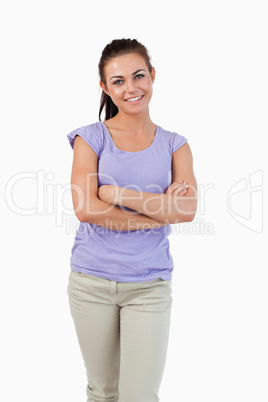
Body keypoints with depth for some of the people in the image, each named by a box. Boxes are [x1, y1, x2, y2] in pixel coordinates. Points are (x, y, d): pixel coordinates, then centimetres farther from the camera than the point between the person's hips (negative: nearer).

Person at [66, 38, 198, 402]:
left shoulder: (174, 145, 5)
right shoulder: (91, 137, 0)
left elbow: (187, 209, -11)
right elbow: (85, 209, -14)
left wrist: (117, 194, -14)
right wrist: (160, 210, -12)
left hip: (149, 286, 0)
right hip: (92, 281, 0)